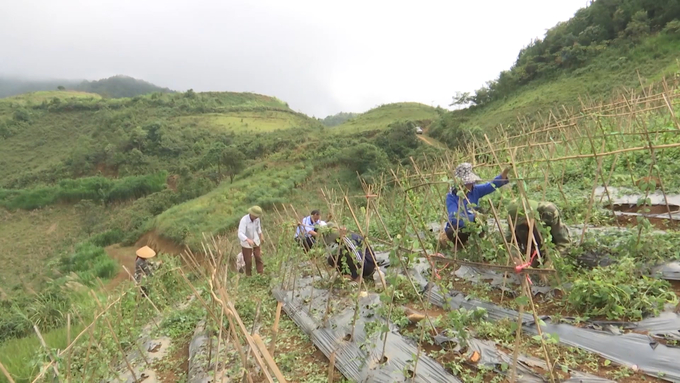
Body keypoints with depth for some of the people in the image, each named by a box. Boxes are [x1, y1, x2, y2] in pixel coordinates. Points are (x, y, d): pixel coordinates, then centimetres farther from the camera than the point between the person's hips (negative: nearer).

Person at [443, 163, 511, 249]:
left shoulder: (475, 190, -6)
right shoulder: (451, 196, -19)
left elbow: (491, 185, -21)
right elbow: (456, 217, -32)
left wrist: (504, 174, -38)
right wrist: (474, 217, -44)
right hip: (456, 228, -6)